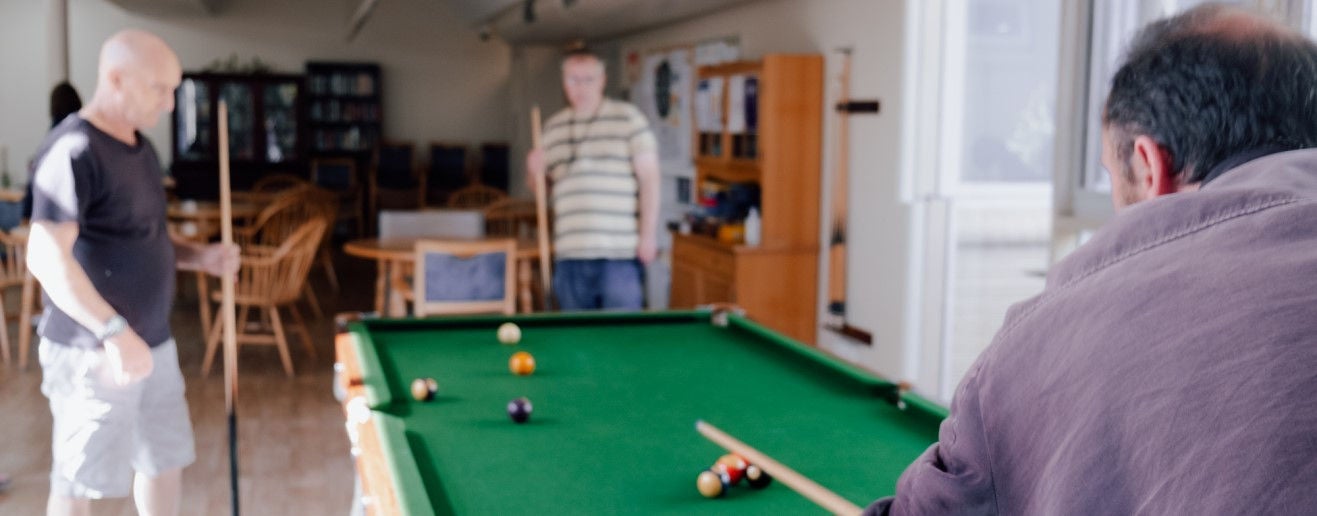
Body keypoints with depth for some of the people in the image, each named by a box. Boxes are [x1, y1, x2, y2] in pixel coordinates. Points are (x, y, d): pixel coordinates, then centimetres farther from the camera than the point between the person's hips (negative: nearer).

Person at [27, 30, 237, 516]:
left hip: (153, 342, 9)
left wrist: (199, 256, 2)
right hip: (93, 352, -9)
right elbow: (46, 257, -25)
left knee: (165, 459, 17)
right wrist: (114, 331, -29)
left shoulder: (141, 148, 11)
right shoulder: (74, 150, -18)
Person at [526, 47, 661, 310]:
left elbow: (649, 177, -3)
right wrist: (534, 171, -2)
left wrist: (648, 234, -9)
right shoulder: (553, 127, 14)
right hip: (570, 252, 5)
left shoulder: (628, 118, 0)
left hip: (620, 251, -4)